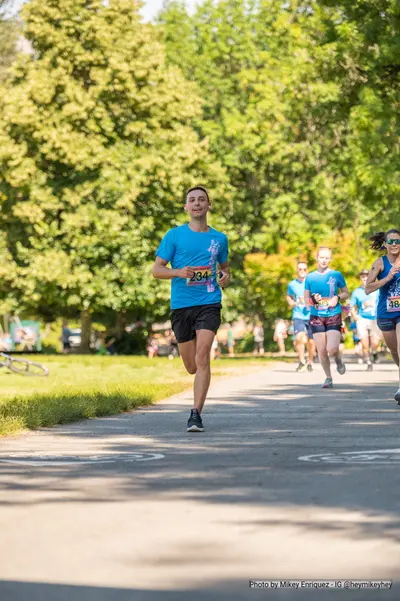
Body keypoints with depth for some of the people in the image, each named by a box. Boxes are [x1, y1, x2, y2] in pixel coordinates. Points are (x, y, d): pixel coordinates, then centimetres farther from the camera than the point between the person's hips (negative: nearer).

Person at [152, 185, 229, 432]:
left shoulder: (219, 238, 10)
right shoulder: (174, 235, 3)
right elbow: (157, 269, 3)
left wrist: (226, 276, 2)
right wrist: (179, 272, -16)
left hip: (209, 303, 0)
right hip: (181, 304, 0)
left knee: (202, 357, -18)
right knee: (192, 366, 6)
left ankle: (196, 414, -18)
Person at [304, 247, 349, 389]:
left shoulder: (336, 275, 0)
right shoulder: (310, 277, 4)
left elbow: (346, 293, 10)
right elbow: (306, 299, 11)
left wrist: (337, 298, -11)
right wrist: (313, 300, -12)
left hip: (334, 316, -2)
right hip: (316, 317, 2)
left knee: (332, 349, -15)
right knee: (321, 351, 1)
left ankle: (339, 360, 20)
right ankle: (328, 378, 18)